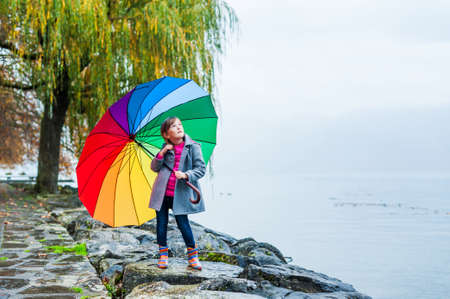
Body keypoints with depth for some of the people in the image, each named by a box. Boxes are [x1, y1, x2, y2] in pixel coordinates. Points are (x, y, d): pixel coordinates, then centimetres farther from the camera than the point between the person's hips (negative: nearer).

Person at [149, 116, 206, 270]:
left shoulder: (192, 147, -2)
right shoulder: (166, 148, 8)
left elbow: (201, 169, -6)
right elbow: (155, 168, 8)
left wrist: (186, 175, -22)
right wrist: (162, 153, -8)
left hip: (180, 194, -3)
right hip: (162, 193, 3)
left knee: (183, 223, -3)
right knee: (161, 223, 7)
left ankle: (193, 255, 15)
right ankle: (163, 255, 23)